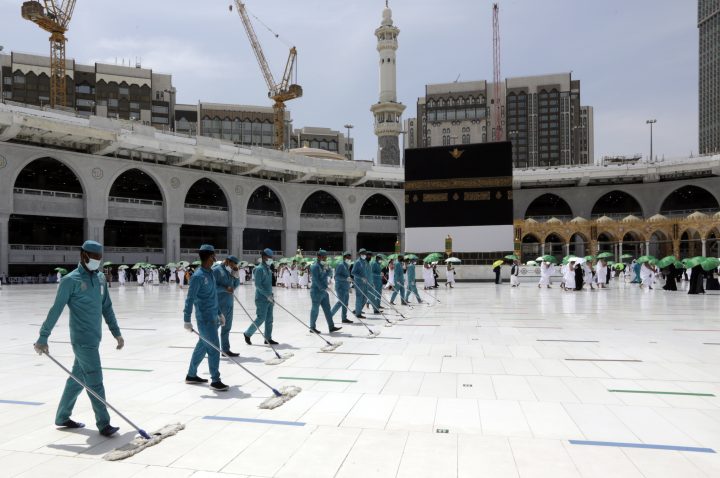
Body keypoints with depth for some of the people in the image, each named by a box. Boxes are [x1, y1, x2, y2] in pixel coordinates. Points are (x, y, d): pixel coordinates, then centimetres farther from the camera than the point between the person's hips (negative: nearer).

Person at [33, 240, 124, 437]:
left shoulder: (100, 278, 11)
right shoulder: (70, 280, -9)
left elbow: (107, 307, 16)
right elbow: (56, 310, -9)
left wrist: (116, 332, 14)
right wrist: (43, 338, -8)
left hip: (94, 339, 7)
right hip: (82, 340, -7)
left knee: (77, 378, 17)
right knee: (95, 381, -6)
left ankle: (62, 417, 31)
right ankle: (103, 424, 1)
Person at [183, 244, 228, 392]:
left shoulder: (210, 273, 12)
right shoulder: (198, 276, -16)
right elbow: (190, 298, -17)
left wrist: (219, 313, 23)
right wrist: (187, 320, -19)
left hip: (212, 317, 9)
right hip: (205, 318, -9)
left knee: (202, 346, 17)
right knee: (214, 348, -6)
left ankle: (191, 375, 30)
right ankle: (215, 381, 2)